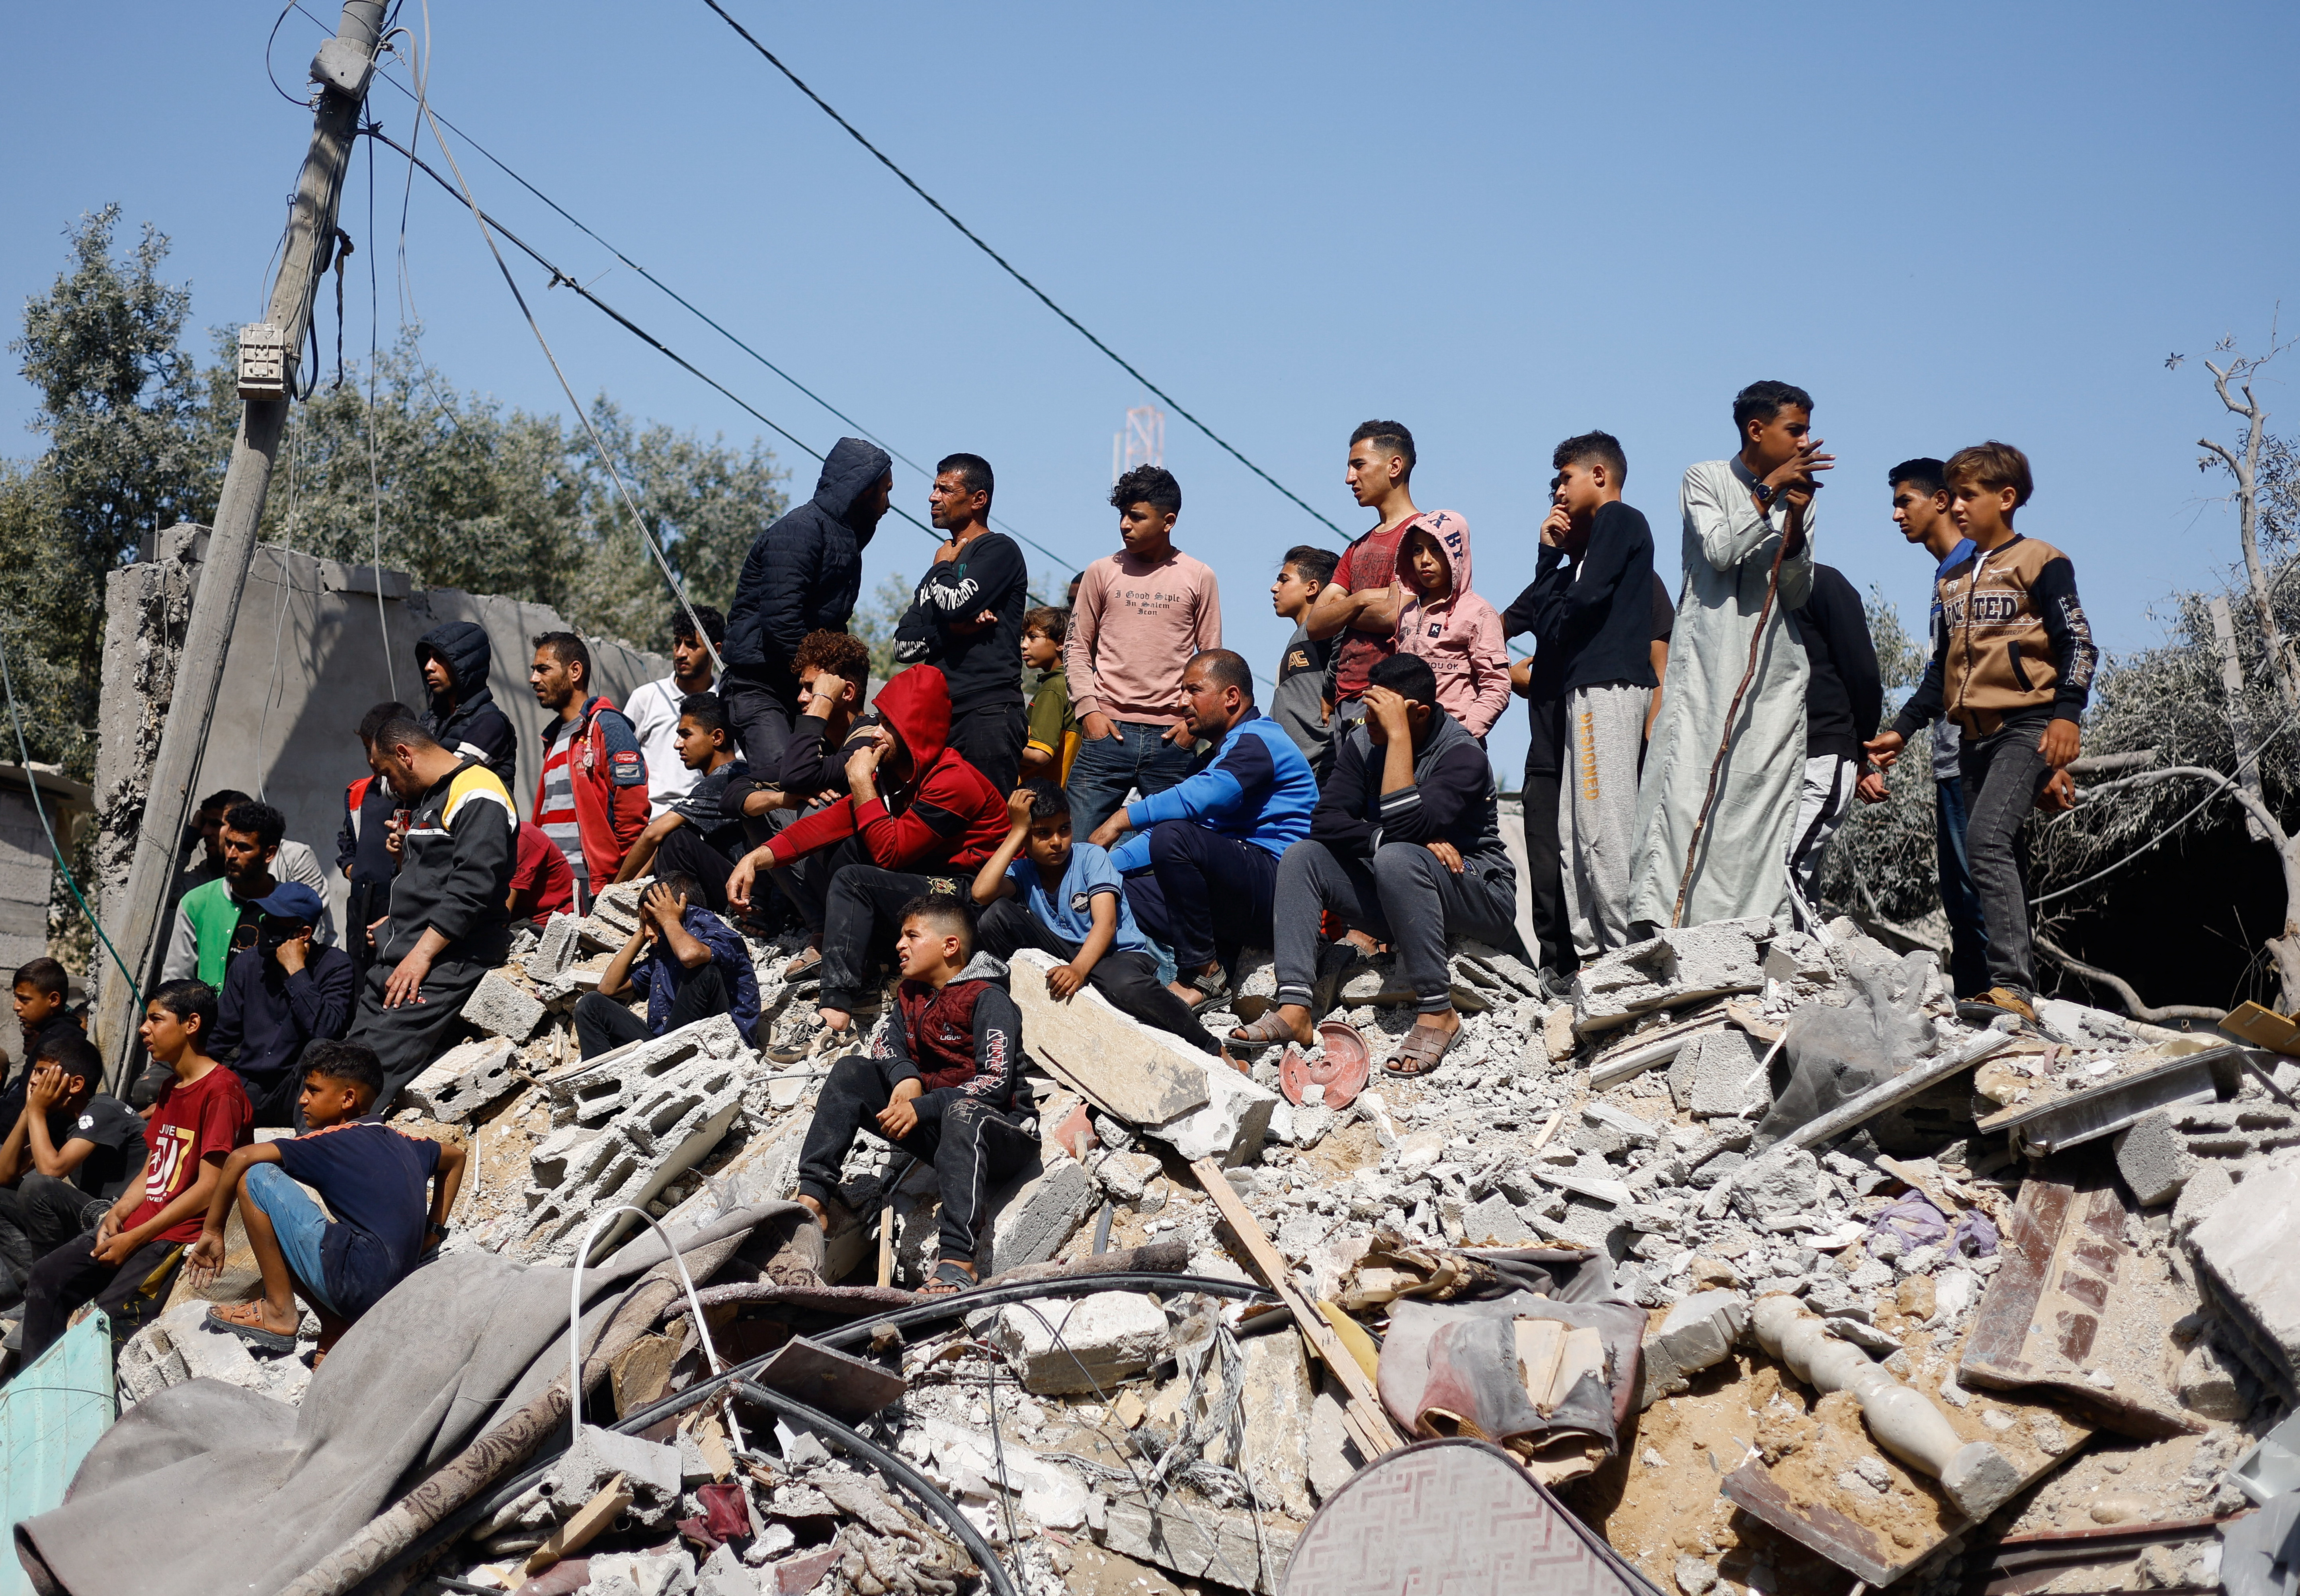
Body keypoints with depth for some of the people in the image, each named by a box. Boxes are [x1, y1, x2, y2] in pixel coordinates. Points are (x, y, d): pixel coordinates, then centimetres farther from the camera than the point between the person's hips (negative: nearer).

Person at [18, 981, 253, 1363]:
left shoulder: (221, 1090, -12)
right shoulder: (170, 1088, 20)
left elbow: (209, 1188, -17)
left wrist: (134, 1238, -16)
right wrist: (117, 1215, 0)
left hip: (181, 1237, -9)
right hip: (135, 1229, 9)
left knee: (113, 1310, -26)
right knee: (47, 1276, -3)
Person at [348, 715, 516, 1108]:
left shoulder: (477, 797, -10)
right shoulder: (424, 799, 23)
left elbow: (471, 888, -20)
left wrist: (422, 954, -22)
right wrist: (392, 925, 17)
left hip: (444, 962, -10)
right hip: (396, 958, 10)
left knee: (376, 1071, -19)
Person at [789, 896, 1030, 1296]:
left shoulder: (989, 999, -10)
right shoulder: (911, 994, 15)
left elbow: (995, 1083, -19)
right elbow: (886, 1045, 6)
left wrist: (921, 1108, -27)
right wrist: (905, 1077, -17)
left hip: (997, 1131, -7)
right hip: (937, 1129, 7)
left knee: (961, 1112, -42)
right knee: (851, 1071, -5)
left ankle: (957, 1260, -56)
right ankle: (813, 1200, -19)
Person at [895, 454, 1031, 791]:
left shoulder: (999, 550, 1)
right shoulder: (941, 569, 24)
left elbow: (954, 605, -16)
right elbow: (904, 647, 13)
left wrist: (942, 567, 6)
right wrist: (954, 628, -6)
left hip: (988, 712, -8)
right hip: (939, 714, 8)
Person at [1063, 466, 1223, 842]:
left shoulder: (1199, 578, 6)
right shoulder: (1102, 572, 8)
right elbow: (1076, 647, 10)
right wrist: (1088, 710, -2)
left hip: (1170, 737, 0)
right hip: (1107, 728, 1)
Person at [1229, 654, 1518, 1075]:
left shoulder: (1463, 755, -18)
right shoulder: (1362, 743, 1)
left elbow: (1403, 824, -32)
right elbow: (1325, 821, -11)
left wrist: (1398, 735, -31)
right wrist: (1421, 839, -23)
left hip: (1480, 894, -6)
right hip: (1398, 893, 7)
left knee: (1396, 858, -36)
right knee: (1302, 856, -11)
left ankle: (1438, 1013, -27)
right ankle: (1294, 1009, -25)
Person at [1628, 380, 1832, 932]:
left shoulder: (1798, 497, 15)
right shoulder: (1706, 479, 5)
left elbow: (1797, 594, 8)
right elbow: (1719, 551, -12)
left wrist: (1795, 519, -5)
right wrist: (1770, 491, -12)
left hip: (1774, 668, 4)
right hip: (1707, 662, -4)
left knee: (1768, 790, -2)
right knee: (1686, 784, -14)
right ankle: (1655, 919, -19)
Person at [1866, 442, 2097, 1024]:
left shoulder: (2040, 563, 0)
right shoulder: (1954, 581, 21)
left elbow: (2077, 645, -7)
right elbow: (1941, 670, 26)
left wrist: (2066, 714, -20)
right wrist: (1901, 731, 20)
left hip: (2028, 727, -8)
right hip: (1976, 735, 8)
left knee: (1988, 838, -25)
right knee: (1999, 859, 5)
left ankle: (2012, 986, -30)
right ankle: (2018, 992, 8)